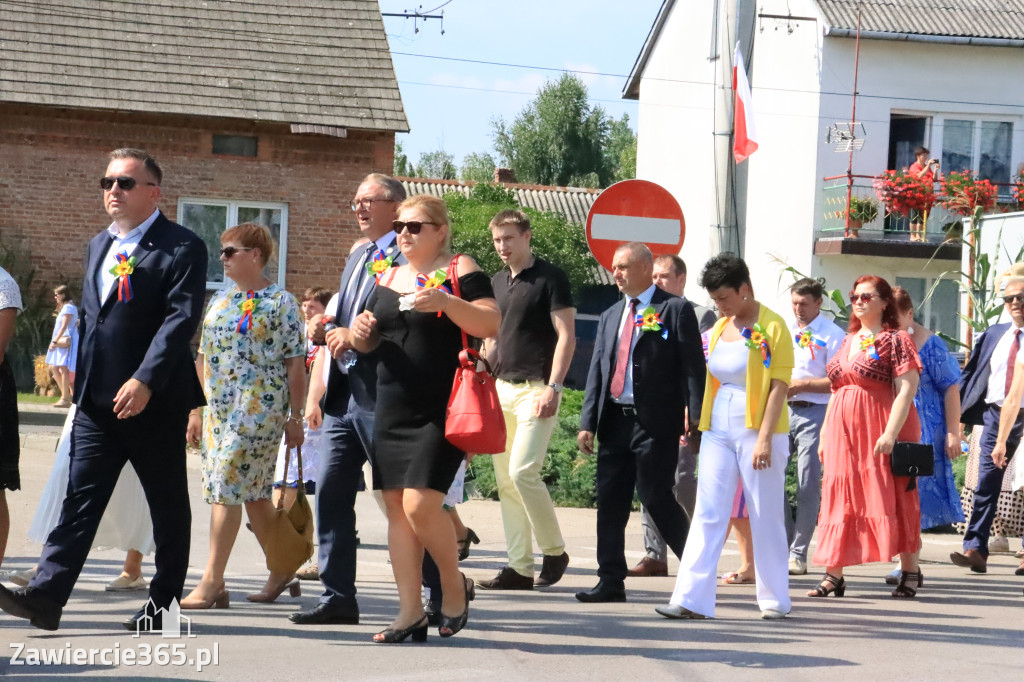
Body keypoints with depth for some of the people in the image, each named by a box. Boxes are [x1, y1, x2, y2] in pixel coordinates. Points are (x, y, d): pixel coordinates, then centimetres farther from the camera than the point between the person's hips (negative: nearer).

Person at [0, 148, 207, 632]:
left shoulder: (182, 248, -8)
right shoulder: (99, 245, 16)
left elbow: (180, 319, -18)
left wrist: (144, 381, -26)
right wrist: (79, 373, 15)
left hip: (155, 401, -6)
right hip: (97, 401, 6)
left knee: (168, 505, 6)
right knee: (80, 496, -1)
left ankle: (164, 602, 14)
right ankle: (45, 597, -7)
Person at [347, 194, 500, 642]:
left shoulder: (459, 272, -3)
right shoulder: (387, 277, 16)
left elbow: (491, 323, -15)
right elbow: (370, 342, 24)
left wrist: (445, 302, -27)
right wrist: (360, 333, 1)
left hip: (441, 411, -7)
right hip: (392, 410, 7)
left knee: (421, 503, -15)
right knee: (396, 508, 3)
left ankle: (454, 586, 9)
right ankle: (410, 612, 8)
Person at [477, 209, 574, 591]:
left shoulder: (549, 279, -5)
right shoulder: (497, 283, 16)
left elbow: (566, 336, -10)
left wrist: (552, 388, -17)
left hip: (536, 390, -7)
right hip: (501, 388, 7)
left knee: (523, 471, -17)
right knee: (505, 480, 4)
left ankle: (554, 551, 1)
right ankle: (520, 568, 7)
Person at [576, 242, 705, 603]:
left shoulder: (675, 310, -2)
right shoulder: (611, 316, 18)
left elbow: (693, 368, -6)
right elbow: (597, 371, 16)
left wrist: (695, 422, -14)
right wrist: (588, 422, 8)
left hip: (656, 424, -6)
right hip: (615, 421, 6)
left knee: (656, 498, -6)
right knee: (610, 502, 5)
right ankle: (611, 581, 11)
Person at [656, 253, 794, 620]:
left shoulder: (772, 328, -8)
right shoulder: (719, 329, 12)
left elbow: (778, 386, -12)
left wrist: (764, 438, -18)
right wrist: (696, 422, 11)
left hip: (758, 431, -6)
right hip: (718, 432, 6)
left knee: (765, 517, 3)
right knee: (708, 514, -2)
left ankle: (774, 599, 15)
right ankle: (691, 599, -6)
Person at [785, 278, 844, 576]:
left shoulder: (832, 335, -3)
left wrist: (800, 385, -13)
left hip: (814, 413, -5)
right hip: (781, 410, 5)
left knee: (808, 486, -3)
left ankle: (798, 554, 3)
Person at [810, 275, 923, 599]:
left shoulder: (895, 340, -5)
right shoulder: (848, 341, 17)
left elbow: (907, 389, -13)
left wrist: (891, 433, -22)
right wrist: (825, 433, 15)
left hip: (880, 430, -7)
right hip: (844, 432, 7)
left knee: (889, 498, -2)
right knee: (839, 501, 3)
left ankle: (910, 572, 9)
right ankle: (834, 575, 4)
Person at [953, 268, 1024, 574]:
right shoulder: (993, 335, 12)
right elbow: (971, 375, 13)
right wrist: (957, 413, 5)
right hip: (995, 415, 4)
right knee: (986, 486, -1)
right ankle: (975, 550, -3)